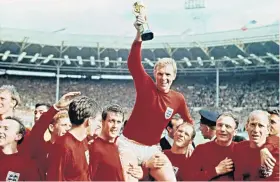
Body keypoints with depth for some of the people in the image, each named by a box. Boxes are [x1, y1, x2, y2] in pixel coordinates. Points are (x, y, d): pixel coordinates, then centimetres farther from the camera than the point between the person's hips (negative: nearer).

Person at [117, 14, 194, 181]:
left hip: (151, 149, 4)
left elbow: (189, 122, 18)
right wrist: (139, 33, -37)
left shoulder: (178, 99, 0)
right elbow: (133, 64, -27)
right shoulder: (146, 85, -10)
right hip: (129, 144, -4)